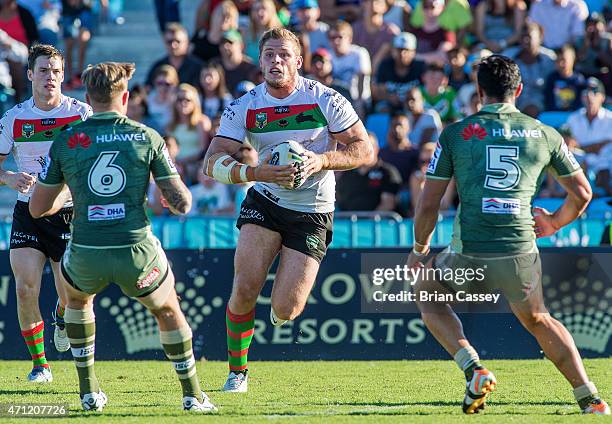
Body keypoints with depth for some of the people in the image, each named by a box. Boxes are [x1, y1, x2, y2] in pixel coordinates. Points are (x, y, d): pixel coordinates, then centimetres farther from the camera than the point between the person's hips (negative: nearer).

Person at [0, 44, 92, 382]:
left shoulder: (81, 113, -5)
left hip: (70, 212, -1)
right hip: (28, 212, 1)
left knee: (71, 297, -4)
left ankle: (62, 316, 36)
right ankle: (39, 364, 7)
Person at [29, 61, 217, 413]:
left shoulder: (65, 141, 4)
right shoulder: (148, 137, 2)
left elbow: (38, 208, 10)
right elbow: (182, 202, 1)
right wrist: (179, 197, 25)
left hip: (86, 253, 1)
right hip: (137, 251, -1)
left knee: (78, 298, 35)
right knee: (168, 311, 28)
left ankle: (89, 390, 32)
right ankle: (193, 394, 27)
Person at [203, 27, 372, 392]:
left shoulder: (325, 100, -10)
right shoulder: (245, 107, -6)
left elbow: (364, 150, -7)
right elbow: (214, 162, -12)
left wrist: (322, 160, -24)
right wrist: (254, 172, -31)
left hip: (312, 214, -1)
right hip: (265, 202, 1)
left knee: (285, 310, -10)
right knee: (245, 288, -16)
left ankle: (285, 301, 30)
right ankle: (237, 371, 4)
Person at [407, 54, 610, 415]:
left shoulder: (455, 134, 4)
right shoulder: (545, 134, 9)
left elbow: (429, 204, 4)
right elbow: (582, 193, 17)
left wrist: (419, 249, 21)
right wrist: (553, 223, 36)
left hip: (470, 252, -2)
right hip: (521, 250, 2)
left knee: (426, 294, 27)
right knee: (538, 320, 28)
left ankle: (475, 371, 7)